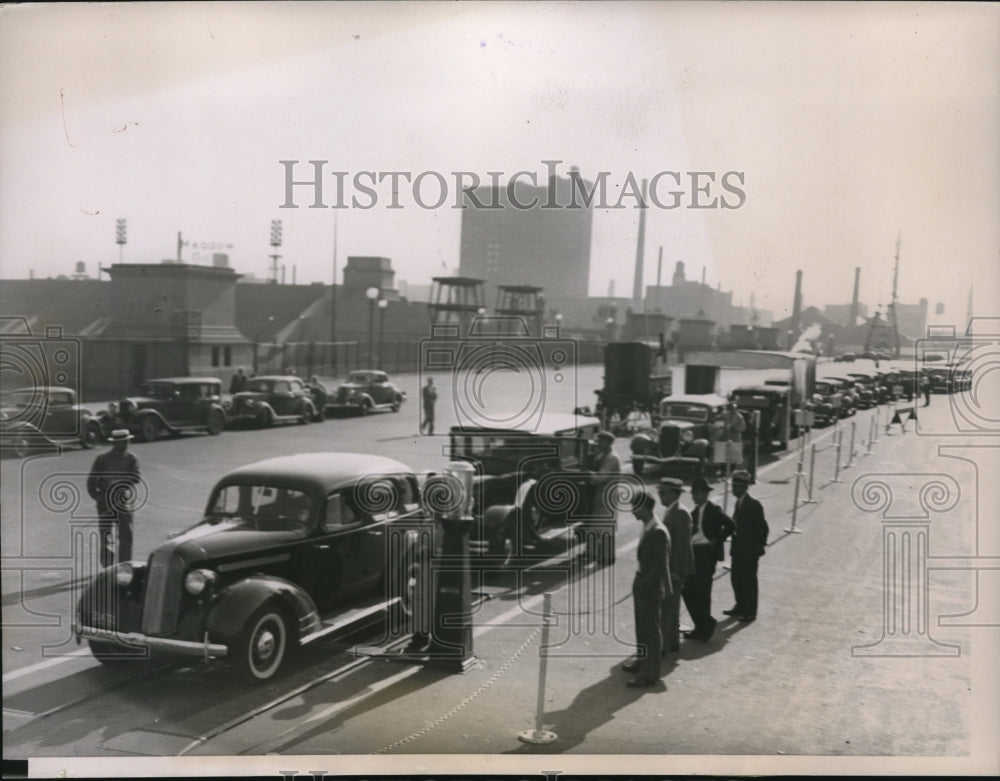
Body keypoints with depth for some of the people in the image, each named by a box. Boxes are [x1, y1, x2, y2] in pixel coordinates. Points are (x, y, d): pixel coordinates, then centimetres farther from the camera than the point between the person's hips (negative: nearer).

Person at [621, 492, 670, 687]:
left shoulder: (658, 533, -23)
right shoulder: (647, 528, 6)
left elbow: (660, 566, -23)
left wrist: (643, 585, -18)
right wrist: (638, 583, 10)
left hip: (651, 590, -9)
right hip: (642, 586, 9)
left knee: (651, 630, 1)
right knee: (642, 627, 22)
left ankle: (650, 673, 10)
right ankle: (642, 661, 38)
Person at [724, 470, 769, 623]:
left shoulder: (754, 505, -17)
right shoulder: (739, 503, 8)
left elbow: (763, 528, -15)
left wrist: (758, 546, -12)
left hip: (749, 551, -8)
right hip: (738, 549, 8)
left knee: (749, 581, 2)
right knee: (736, 578, 16)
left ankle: (750, 612, 13)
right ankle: (740, 607, 31)